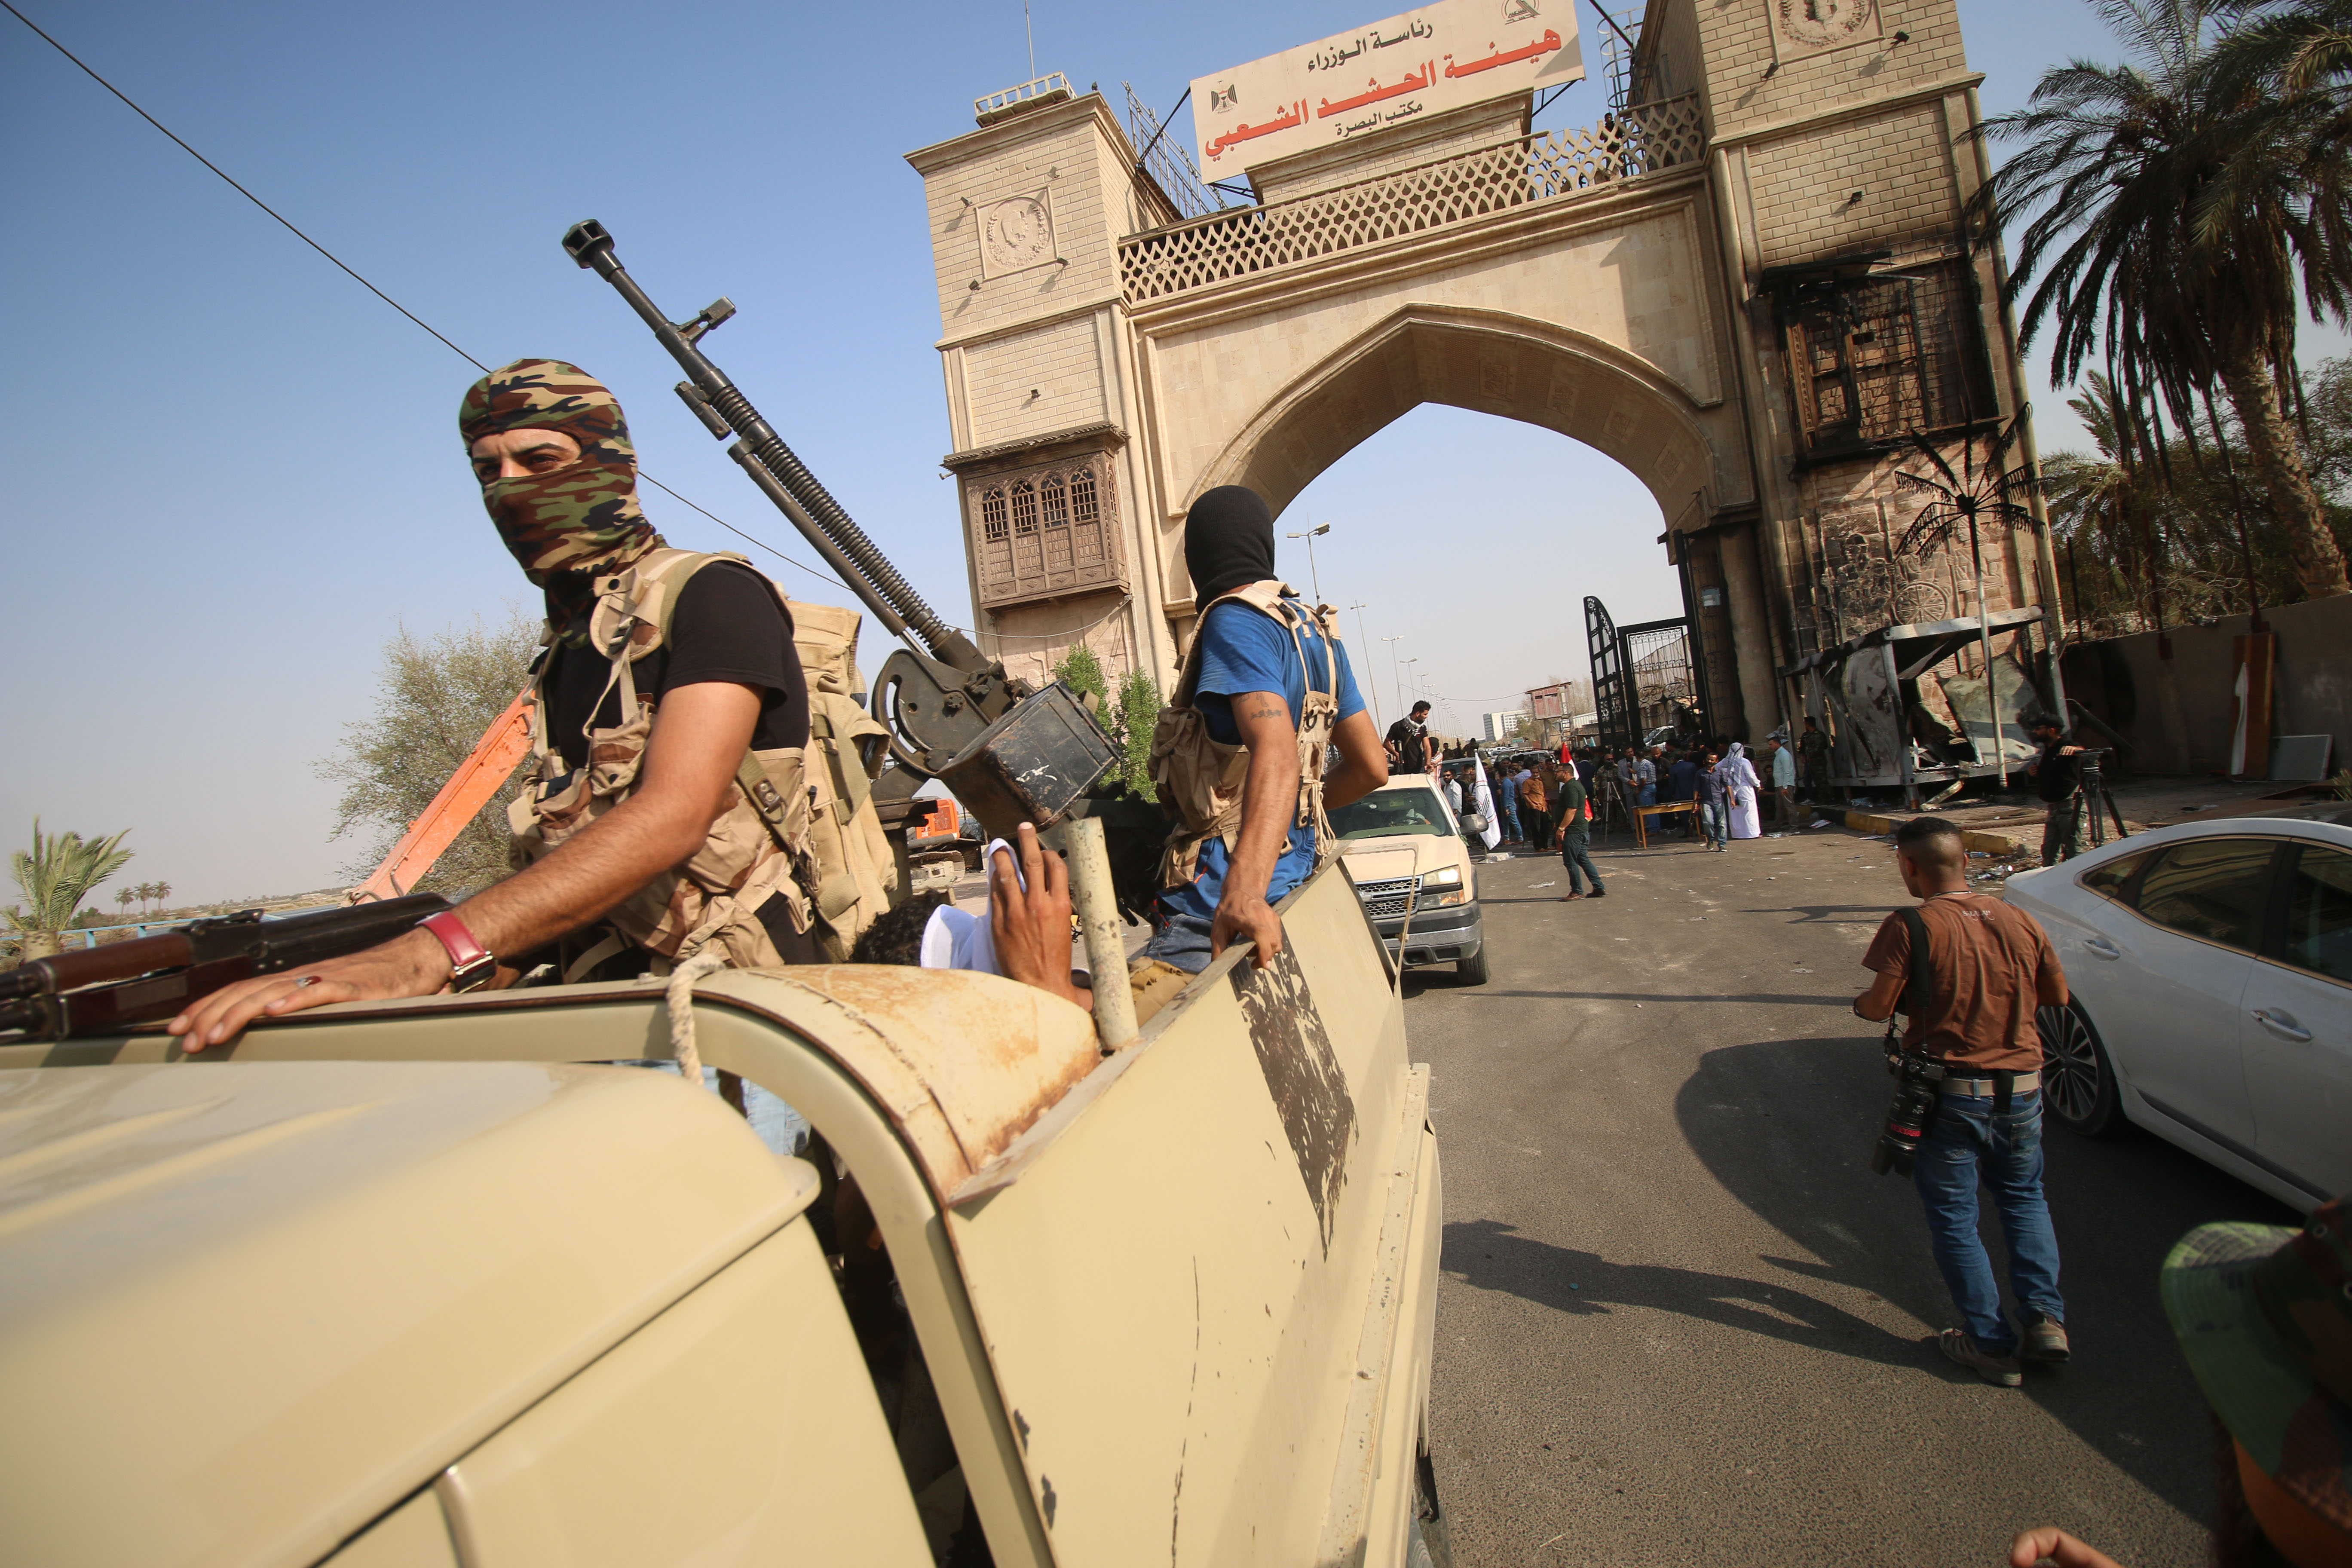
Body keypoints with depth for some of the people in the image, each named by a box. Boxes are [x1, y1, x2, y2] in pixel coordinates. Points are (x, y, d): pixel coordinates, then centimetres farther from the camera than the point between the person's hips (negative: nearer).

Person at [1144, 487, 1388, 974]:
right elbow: (1372, 768, 19)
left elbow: (1277, 754, -27)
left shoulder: (1233, 623, -10)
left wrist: (1244, 893, -39)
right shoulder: (1318, 632, 16)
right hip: (1300, 874, 9)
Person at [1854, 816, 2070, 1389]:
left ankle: (1992, 1345, 17)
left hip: (1949, 1091, -5)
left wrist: (1860, 1003, 4)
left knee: (1953, 1218, 11)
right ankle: (2045, 1318, 18)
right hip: (2021, 1085, 5)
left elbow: (1878, 1007, -19)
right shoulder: (2019, 920, -2)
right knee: (2024, 1198, 27)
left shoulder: (1910, 927, -17)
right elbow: (2057, 996, 9)